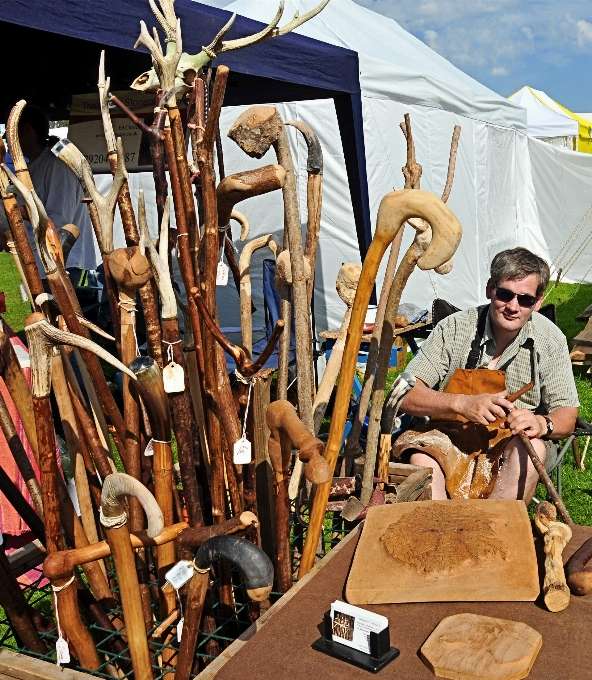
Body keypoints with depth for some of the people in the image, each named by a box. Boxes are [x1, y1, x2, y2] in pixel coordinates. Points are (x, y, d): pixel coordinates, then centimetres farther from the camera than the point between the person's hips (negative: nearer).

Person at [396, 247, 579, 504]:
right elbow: (405, 395, -14)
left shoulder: (550, 339, -6)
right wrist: (462, 404, -30)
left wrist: (542, 424, -27)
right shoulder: (454, 328, -10)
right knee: (421, 454, -32)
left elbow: (567, 417, -2)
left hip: (514, 438, 1)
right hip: (454, 433, -1)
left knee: (533, 448, -33)